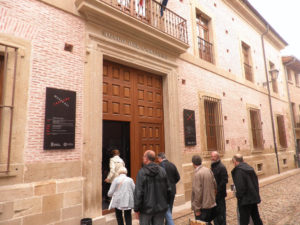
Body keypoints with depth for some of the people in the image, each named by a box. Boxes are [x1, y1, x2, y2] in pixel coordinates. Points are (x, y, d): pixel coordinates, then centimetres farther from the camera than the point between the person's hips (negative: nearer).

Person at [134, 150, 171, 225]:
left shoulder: (142, 172, -15)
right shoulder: (162, 171, -2)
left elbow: (138, 192, -15)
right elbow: (168, 189, 4)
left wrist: (136, 209, -6)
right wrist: (166, 202, 16)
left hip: (146, 208, -3)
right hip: (161, 208, 3)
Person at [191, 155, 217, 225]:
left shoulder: (197, 174, -21)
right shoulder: (209, 170, 0)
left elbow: (198, 192, -21)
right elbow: (215, 185, 10)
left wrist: (197, 209, -14)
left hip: (203, 206, -7)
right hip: (211, 204, 7)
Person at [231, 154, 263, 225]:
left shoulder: (238, 170, -19)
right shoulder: (250, 168, 6)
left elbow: (240, 187, -23)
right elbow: (256, 182, 12)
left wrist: (238, 196, -8)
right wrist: (255, 194, 17)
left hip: (245, 200, -8)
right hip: (254, 198, 8)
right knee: (256, 218, 22)